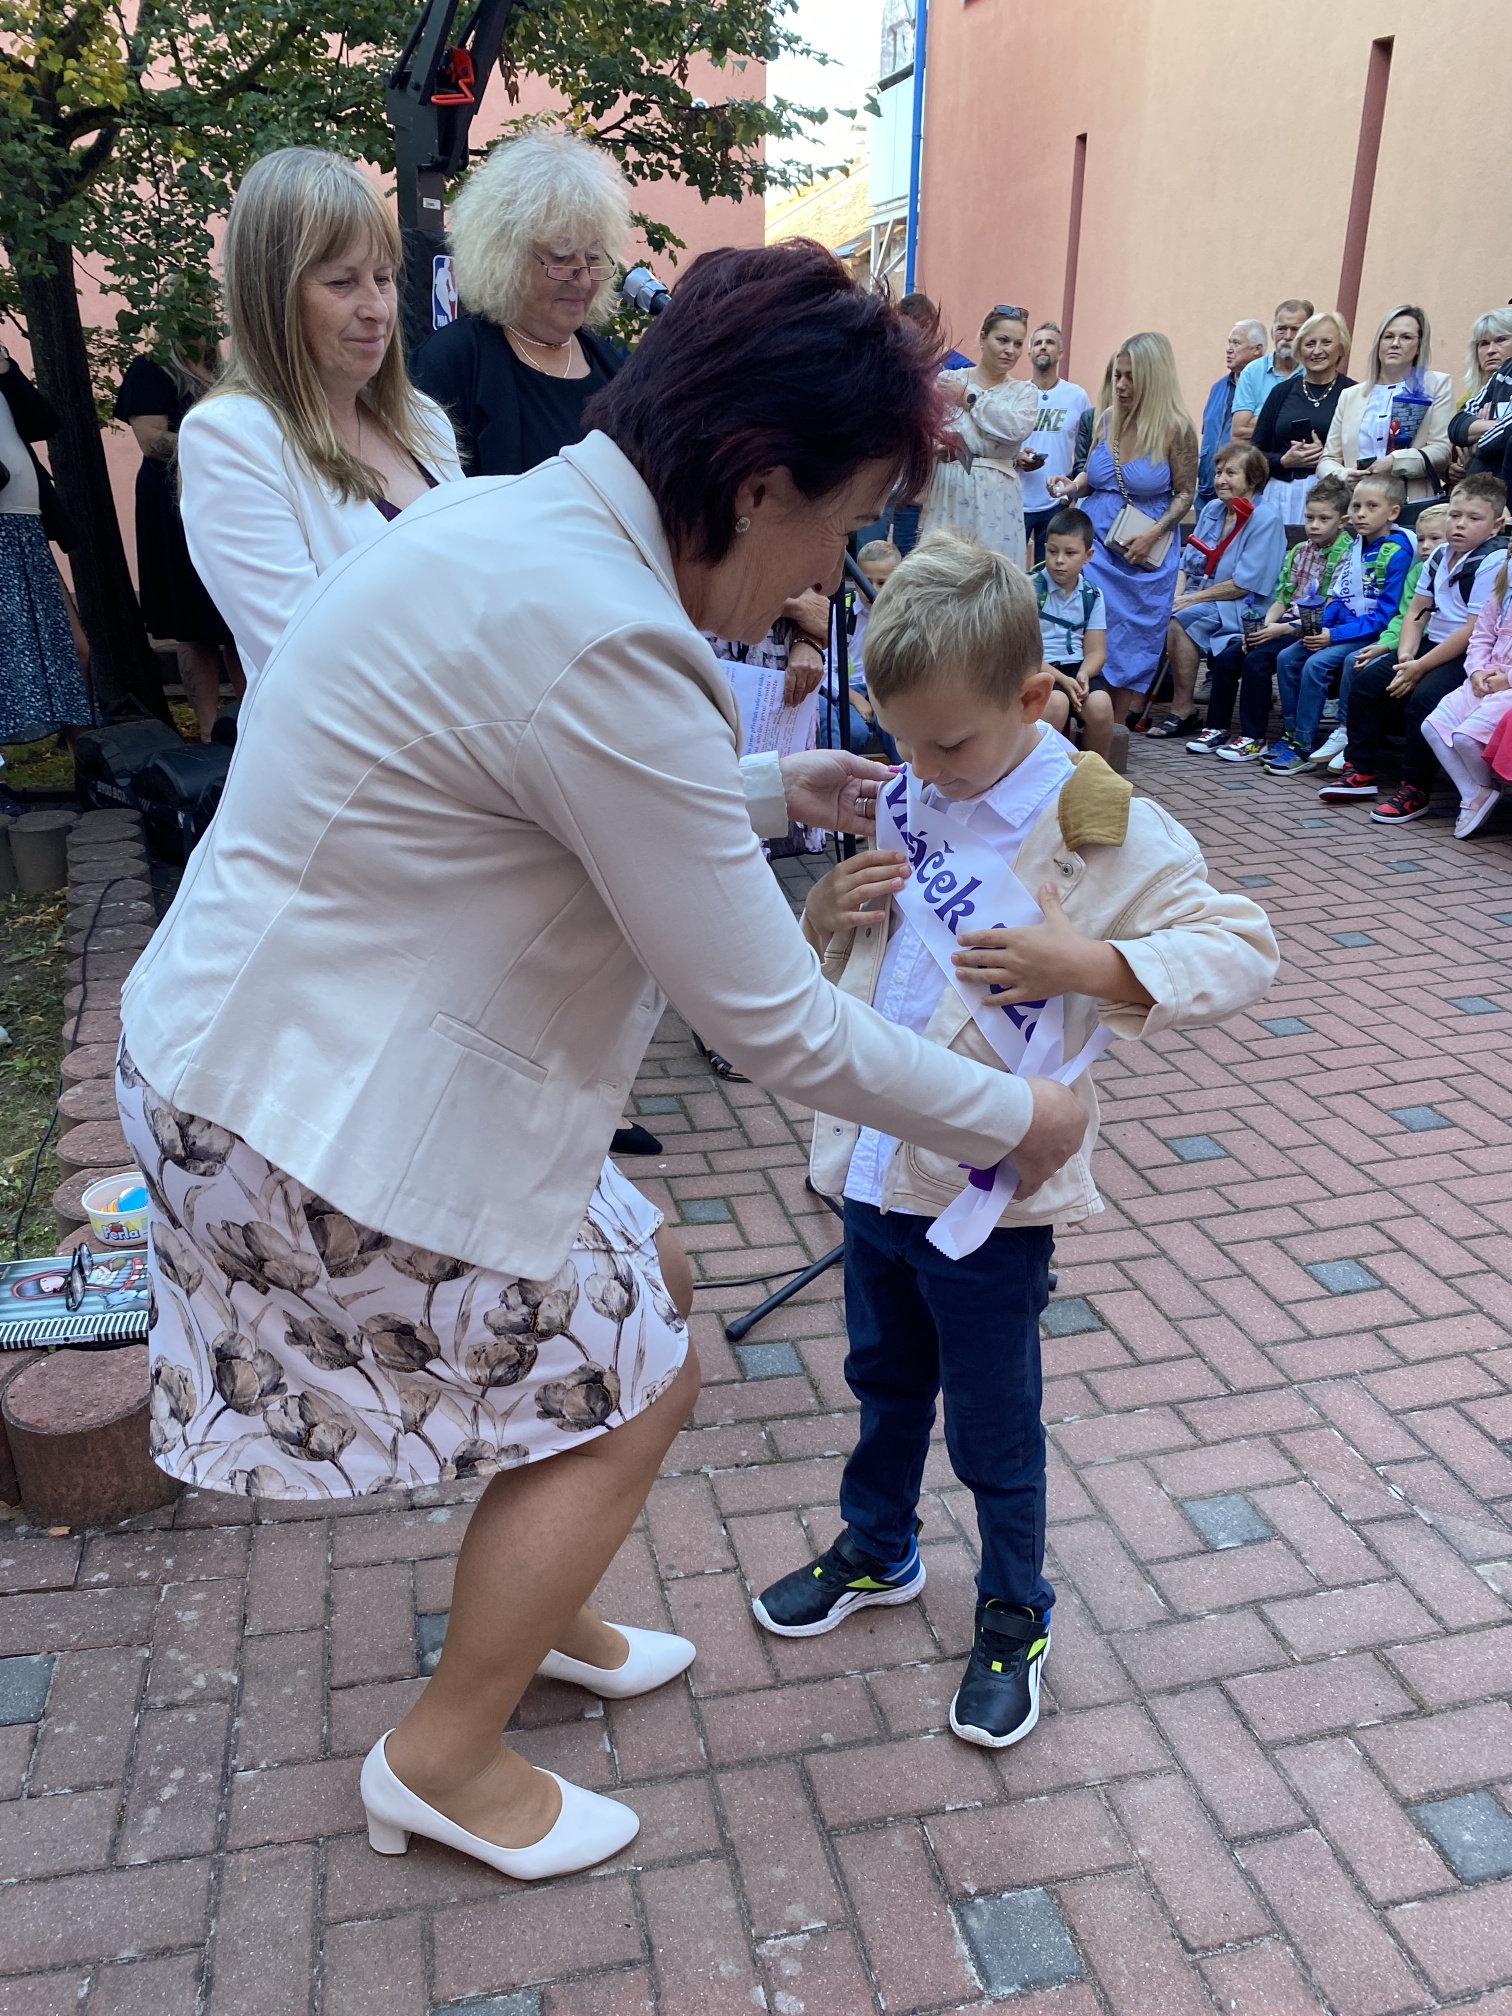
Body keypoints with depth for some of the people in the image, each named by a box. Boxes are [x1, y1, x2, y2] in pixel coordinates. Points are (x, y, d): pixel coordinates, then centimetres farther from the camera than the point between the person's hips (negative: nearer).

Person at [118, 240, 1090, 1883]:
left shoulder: (523, 521, 3)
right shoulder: (604, 639, -28)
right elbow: (777, 1029, -22)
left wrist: (766, 792, 26)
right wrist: (1013, 1117, -8)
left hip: (304, 1038, 10)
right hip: (318, 1111, -9)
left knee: (650, 1290, 20)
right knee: (625, 1395, 6)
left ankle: (535, 1610, 42)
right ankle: (441, 1763, 27)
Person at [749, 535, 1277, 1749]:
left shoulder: (1101, 828, -16)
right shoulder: (906, 806, 2)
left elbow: (1244, 950, -18)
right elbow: (826, 965, 14)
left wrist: (1086, 964, -31)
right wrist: (828, 908, -9)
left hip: (993, 1192, -6)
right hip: (875, 1170, 6)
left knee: (994, 1428, 13)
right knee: (884, 1384, 26)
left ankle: (1015, 1618, 38)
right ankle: (878, 1552, 51)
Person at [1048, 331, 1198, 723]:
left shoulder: (1175, 429, -10)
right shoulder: (1106, 419, 1)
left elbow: (1185, 493, -4)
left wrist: (1153, 535, -16)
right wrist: (1072, 487, -7)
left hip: (1145, 557, -3)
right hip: (1095, 544, 3)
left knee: (1130, 646, 4)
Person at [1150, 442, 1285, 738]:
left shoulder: (1265, 518, -10)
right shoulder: (1213, 509, 13)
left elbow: (1244, 583, -16)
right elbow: (1188, 562, 13)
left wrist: (1193, 598, -17)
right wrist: (1177, 595, -7)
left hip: (1241, 607, -7)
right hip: (1198, 598, 7)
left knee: (1180, 620, -30)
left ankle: (1182, 709, -22)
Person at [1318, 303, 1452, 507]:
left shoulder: (1436, 385, 13)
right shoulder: (1351, 395, 20)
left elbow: (1442, 450, 2)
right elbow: (1327, 459, 16)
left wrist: (1395, 462, -14)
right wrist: (1343, 476, -6)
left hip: (1414, 504, -2)